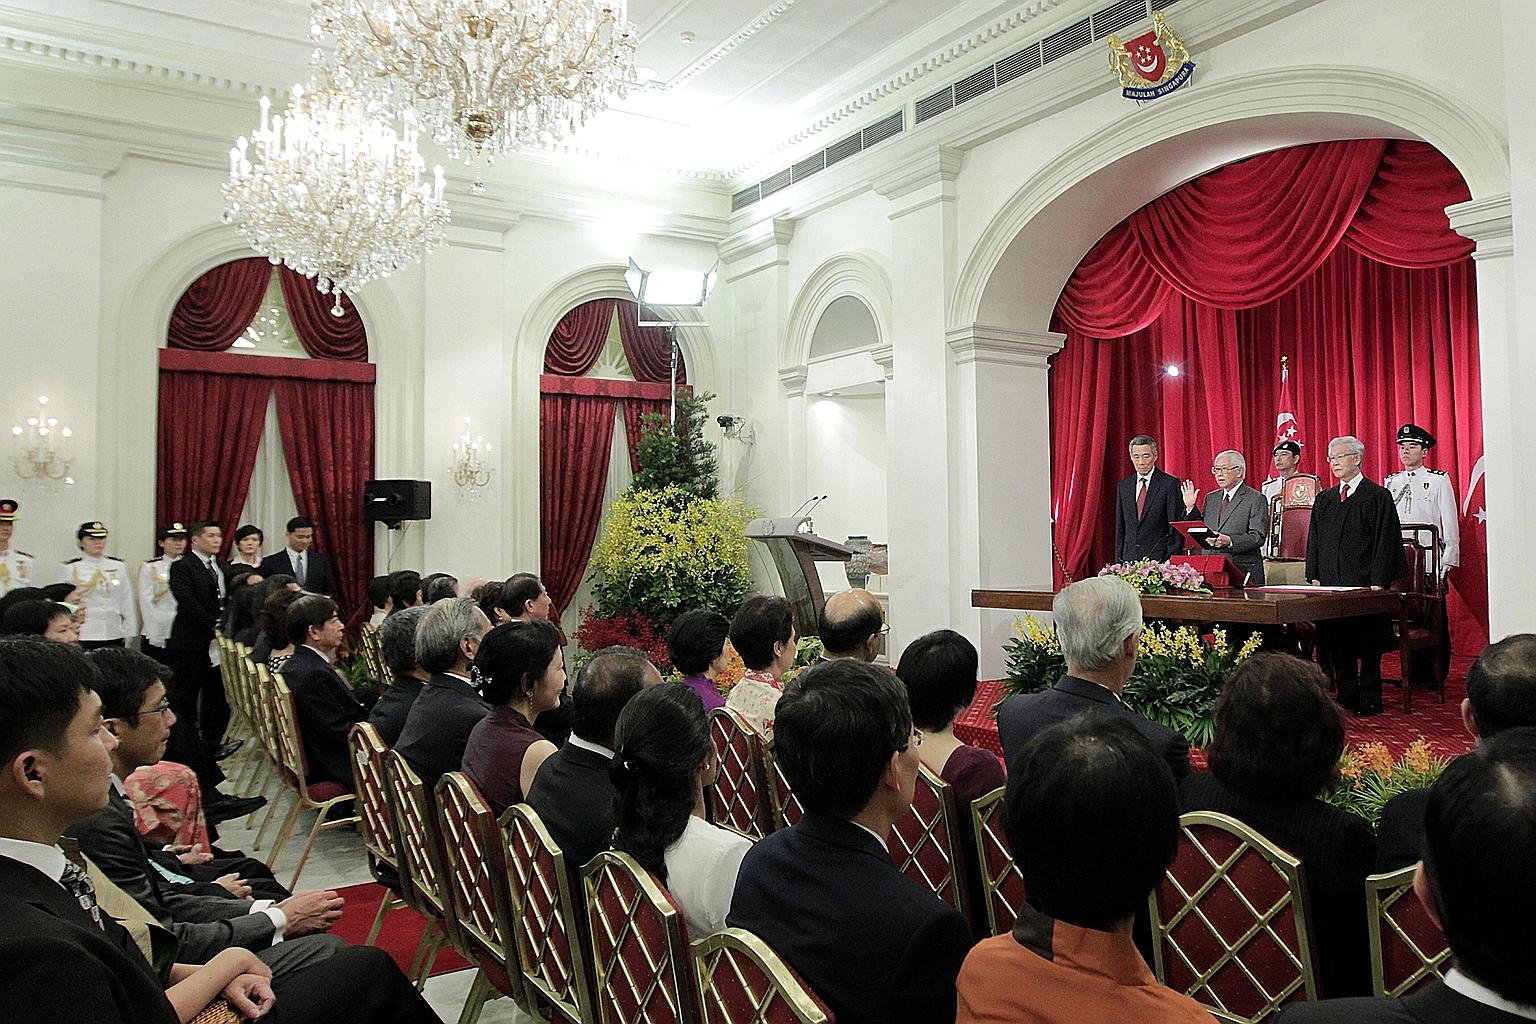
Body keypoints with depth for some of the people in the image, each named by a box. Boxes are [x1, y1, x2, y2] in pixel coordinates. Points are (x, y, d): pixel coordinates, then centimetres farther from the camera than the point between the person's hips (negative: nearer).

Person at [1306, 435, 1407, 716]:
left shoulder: (1377, 497, -2)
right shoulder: (1324, 499, 14)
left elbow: (1385, 541, -7)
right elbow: (1315, 540, 15)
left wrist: (1378, 582, -14)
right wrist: (1315, 576, 6)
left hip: (1365, 584, -5)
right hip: (1330, 583, 5)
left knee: (1367, 644, 1)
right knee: (1336, 642, 6)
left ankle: (1369, 699, 9)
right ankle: (1346, 696, 15)